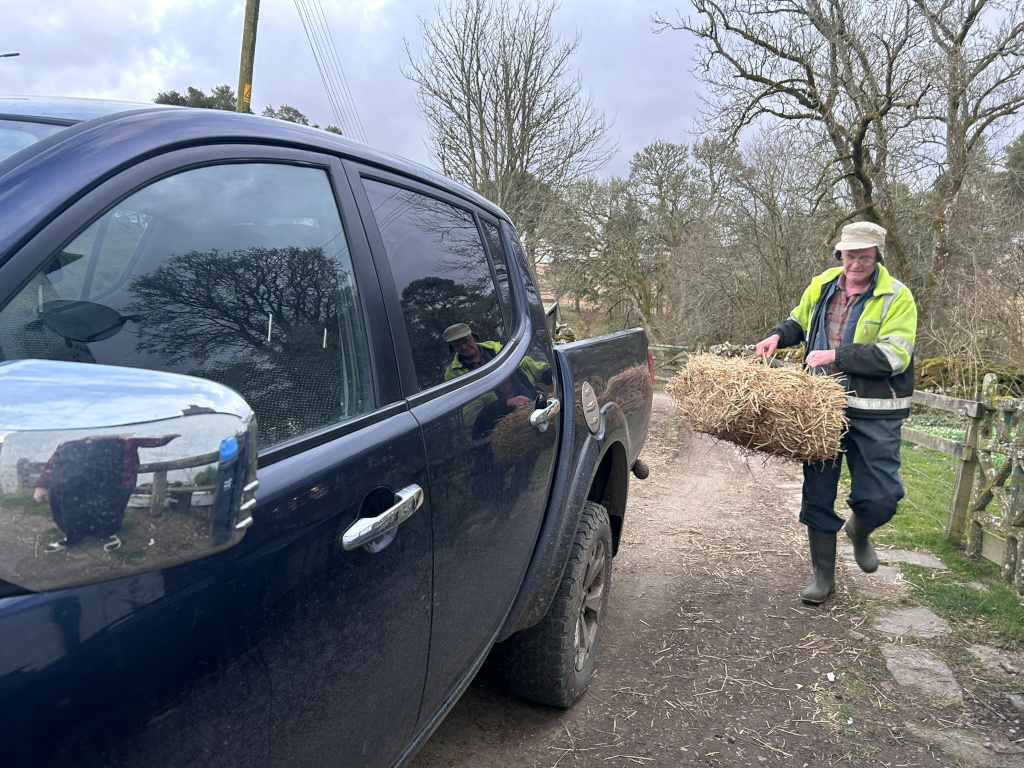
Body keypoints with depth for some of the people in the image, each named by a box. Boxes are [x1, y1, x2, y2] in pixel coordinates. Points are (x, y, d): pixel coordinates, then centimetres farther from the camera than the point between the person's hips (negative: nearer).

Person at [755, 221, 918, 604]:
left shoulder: (896, 297, -7)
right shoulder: (821, 286, 6)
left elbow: (894, 356, -18)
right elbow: (799, 322, 24)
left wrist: (836, 355, -21)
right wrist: (778, 335, 2)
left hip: (873, 413, -3)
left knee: (881, 497, -2)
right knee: (817, 494, 7)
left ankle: (859, 532, 36)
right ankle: (823, 575, 23)